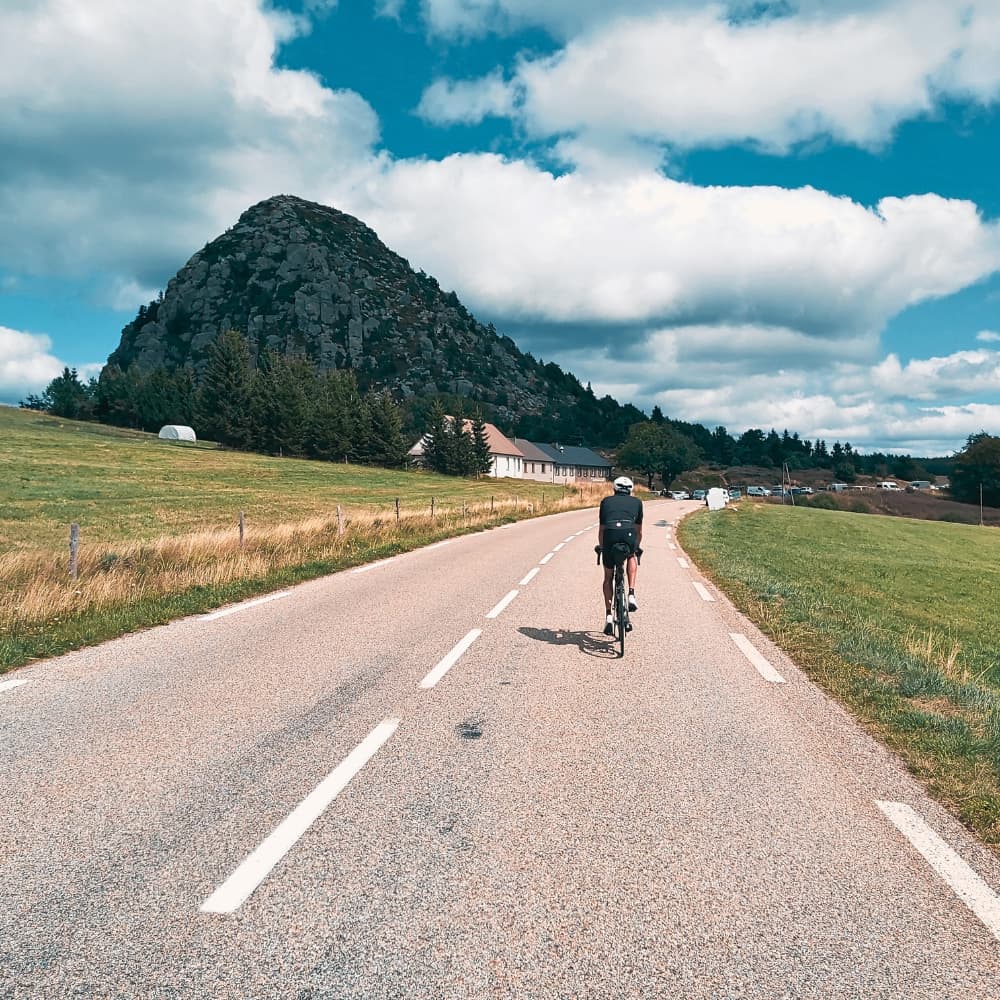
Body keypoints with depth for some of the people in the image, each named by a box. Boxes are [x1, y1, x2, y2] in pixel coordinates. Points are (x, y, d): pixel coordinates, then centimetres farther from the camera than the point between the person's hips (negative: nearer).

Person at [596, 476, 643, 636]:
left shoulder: (606, 501, 28)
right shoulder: (637, 502, 27)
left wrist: (601, 547, 47)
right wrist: (636, 547, 50)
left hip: (610, 536, 0)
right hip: (629, 535, 0)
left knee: (608, 577, 20)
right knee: (632, 557, 35)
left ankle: (608, 616, 17)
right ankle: (631, 594, 19)